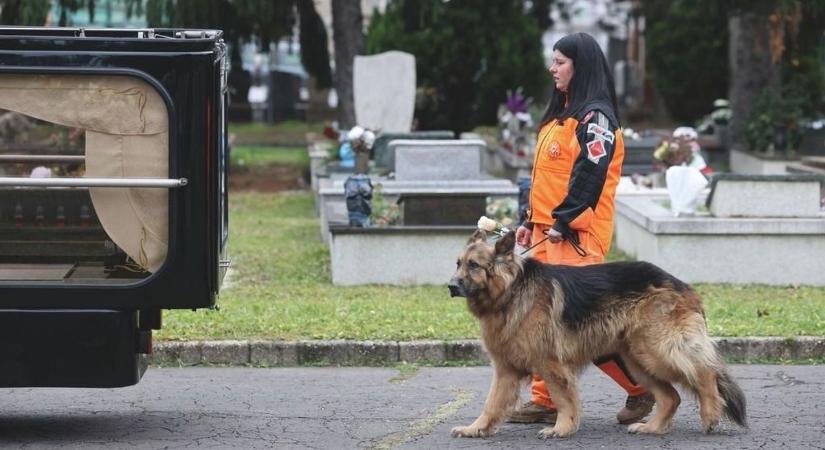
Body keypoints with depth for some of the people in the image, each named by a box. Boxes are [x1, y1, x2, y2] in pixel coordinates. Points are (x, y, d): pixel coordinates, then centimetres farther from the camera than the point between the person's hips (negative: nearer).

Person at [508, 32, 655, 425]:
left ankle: (641, 387, 0)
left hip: (576, 235, -9)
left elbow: (590, 175, -18)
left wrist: (564, 223, -20)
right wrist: (531, 220, 19)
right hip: (547, 232, 10)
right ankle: (545, 400, 10)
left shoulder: (595, 117, -10)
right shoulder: (561, 115, 19)